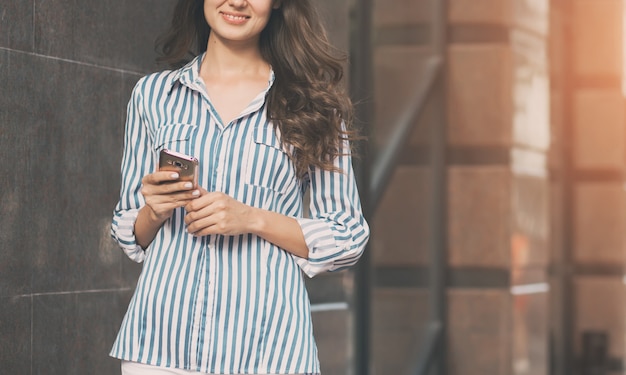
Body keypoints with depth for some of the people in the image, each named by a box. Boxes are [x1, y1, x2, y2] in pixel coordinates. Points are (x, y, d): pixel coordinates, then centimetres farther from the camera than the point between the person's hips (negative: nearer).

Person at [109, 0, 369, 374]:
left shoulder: (313, 102, 3)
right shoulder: (153, 93, 10)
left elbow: (348, 240, 2)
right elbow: (129, 237, 15)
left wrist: (254, 219, -12)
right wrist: (154, 213, -7)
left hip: (266, 344, -2)